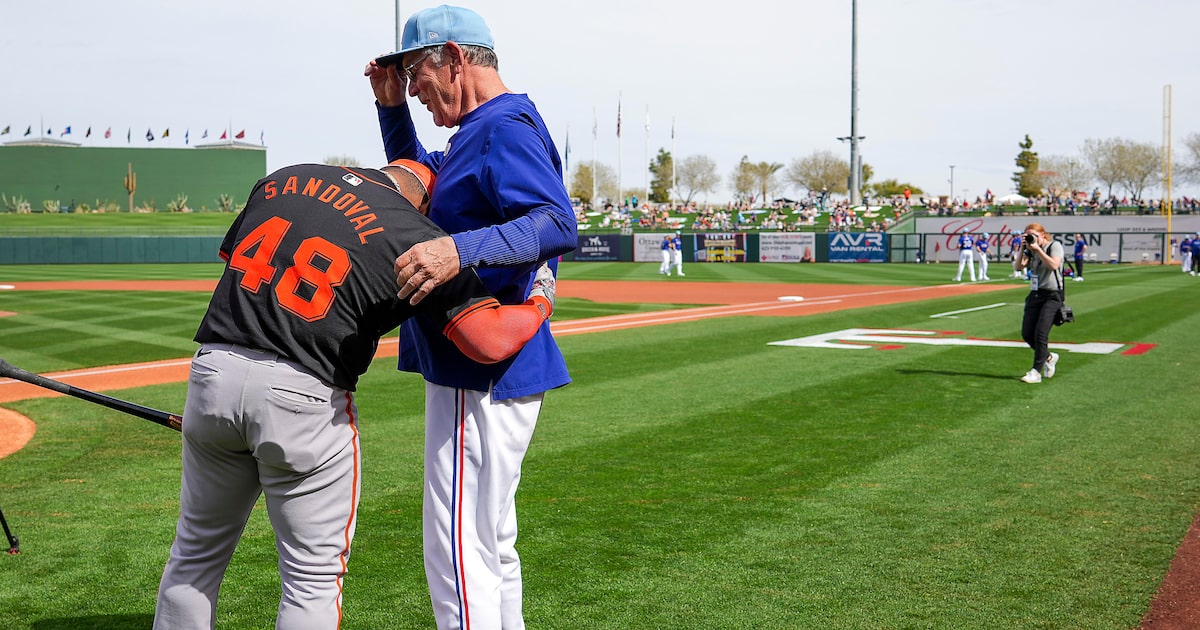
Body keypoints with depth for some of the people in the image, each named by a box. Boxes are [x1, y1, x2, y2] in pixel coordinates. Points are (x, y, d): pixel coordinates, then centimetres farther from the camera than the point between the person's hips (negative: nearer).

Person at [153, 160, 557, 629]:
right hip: (303, 397, -5)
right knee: (314, 576, 11)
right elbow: (491, 341, -11)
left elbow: (229, 259, 23)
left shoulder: (282, 178, 15)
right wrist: (541, 302, 7)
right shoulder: (416, 237, -2)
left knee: (197, 551, 23)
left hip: (211, 369, 5)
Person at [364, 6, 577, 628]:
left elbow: (559, 224, -30)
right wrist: (392, 108, 17)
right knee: (491, 542, 22)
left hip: (483, 371, -11)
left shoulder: (506, 127, -15)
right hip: (488, 370, 11)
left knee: (458, 551, -10)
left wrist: (460, 249, -42)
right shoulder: (479, 133, 18)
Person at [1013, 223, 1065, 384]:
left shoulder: (1055, 246, -5)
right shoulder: (1030, 250, 11)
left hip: (1052, 295, -7)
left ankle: (1036, 372, -10)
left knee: (1040, 333, -14)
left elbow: (1054, 265, -22)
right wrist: (1023, 249, -10)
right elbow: (1018, 267, 0)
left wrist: (1038, 249, -19)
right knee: (1027, 334, 2)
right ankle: (1049, 357, 28)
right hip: (1035, 295, 7)